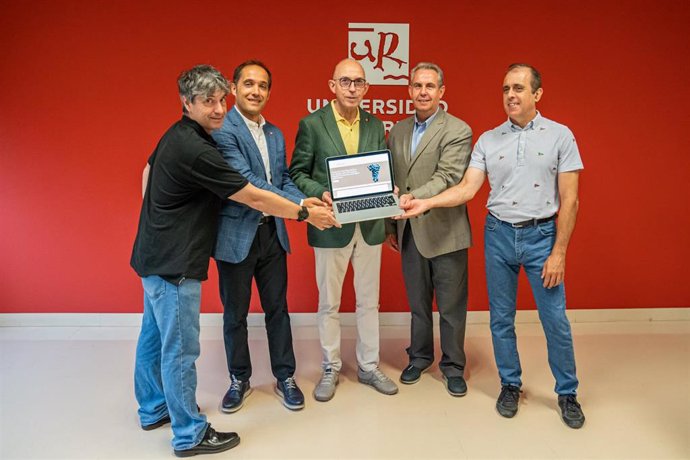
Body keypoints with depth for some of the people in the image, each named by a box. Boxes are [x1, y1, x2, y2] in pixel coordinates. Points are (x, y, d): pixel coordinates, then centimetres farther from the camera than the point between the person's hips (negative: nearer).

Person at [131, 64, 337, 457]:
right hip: (174, 264, -10)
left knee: (154, 337, 21)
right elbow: (254, 198, -21)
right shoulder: (195, 151, -24)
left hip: (156, 255, 10)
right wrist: (306, 214, -11)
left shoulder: (177, 136, 6)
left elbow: (148, 172, 21)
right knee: (180, 350, 1)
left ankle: (153, 409, 39)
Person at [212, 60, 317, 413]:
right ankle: (239, 379, 30)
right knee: (235, 313, 11)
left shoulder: (275, 134, 11)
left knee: (277, 308, 14)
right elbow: (246, 182, -22)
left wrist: (308, 202, -8)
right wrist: (299, 204, -26)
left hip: (272, 233, 6)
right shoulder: (222, 130, -13)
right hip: (236, 235, -5)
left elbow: (284, 179, 12)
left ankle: (285, 377, 30)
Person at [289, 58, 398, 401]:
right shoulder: (311, 124, -4)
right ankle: (331, 369, 26)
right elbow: (298, 173, -2)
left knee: (369, 302, 13)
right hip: (331, 227, -3)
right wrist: (320, 193, -19)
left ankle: (369, 367, 29)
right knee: (329, 304, 9)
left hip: (369, 226, 4)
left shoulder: (375, 125, 7)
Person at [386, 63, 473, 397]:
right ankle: (420, 357, 34)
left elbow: (447, 178, -20)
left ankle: (453, 366, 24)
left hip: (445, 232, -5)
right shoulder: (398, 131, 10)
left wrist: (415, 197, -35)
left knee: (451, 306, 7)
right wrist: (390, 226, 12)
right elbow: (391, 182, 12)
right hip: (409, 232, 5)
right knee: (417, 302, 17)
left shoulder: (458, 131, -8)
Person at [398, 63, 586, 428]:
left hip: (542, 236, -2)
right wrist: (425, 203, -19)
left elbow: (569, 199, -5)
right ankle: (510, 385, 30)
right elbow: (467, 188, -4)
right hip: (498, 235, 2)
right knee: (501, 318, 11)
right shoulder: (488, 140, 4)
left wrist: (559, 252, -9)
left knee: (555, 321, 4)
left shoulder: (560, 135, -2)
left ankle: (567, 393, 25)